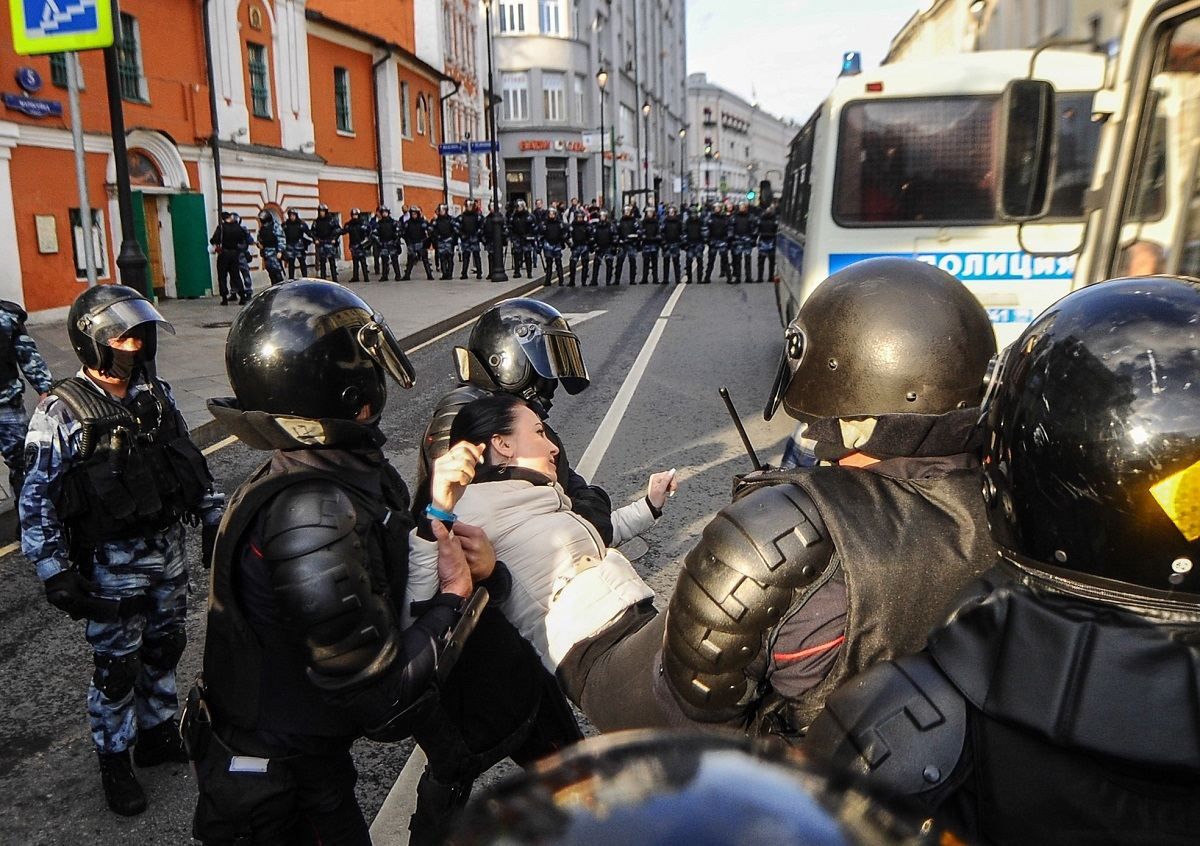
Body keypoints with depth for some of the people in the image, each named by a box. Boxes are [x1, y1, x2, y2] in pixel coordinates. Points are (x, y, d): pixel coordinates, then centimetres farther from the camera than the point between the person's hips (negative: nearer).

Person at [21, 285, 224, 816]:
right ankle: (114, 763, 30)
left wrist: (214, 520, 9)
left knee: (165, 648, 19)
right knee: (117, 668, 9)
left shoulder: (156, 393, 0)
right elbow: (36, 499, -14)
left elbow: (192, 460, 9)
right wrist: (56, 574, -16)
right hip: (111, 563, -5)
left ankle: (158, 735, 40)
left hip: (169, 549, 5)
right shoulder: (61, 413, -16)